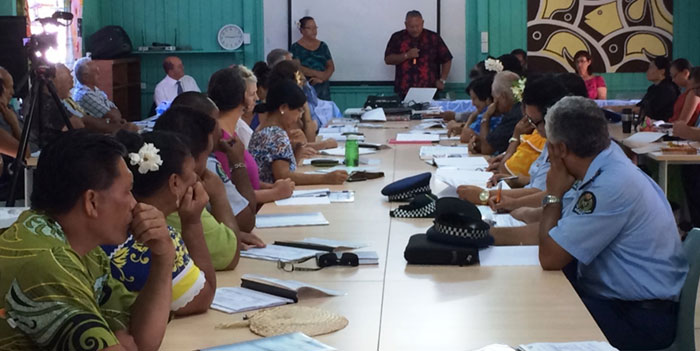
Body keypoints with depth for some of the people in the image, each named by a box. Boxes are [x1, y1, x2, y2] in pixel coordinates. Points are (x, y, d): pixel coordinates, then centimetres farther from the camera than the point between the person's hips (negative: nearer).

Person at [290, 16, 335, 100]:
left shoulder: (323, 46, 13)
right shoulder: (296, 48, 2)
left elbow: (331, 67, 10)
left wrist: (322, 78, -9)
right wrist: (318, 73, -13)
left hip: (323, 88, 3)